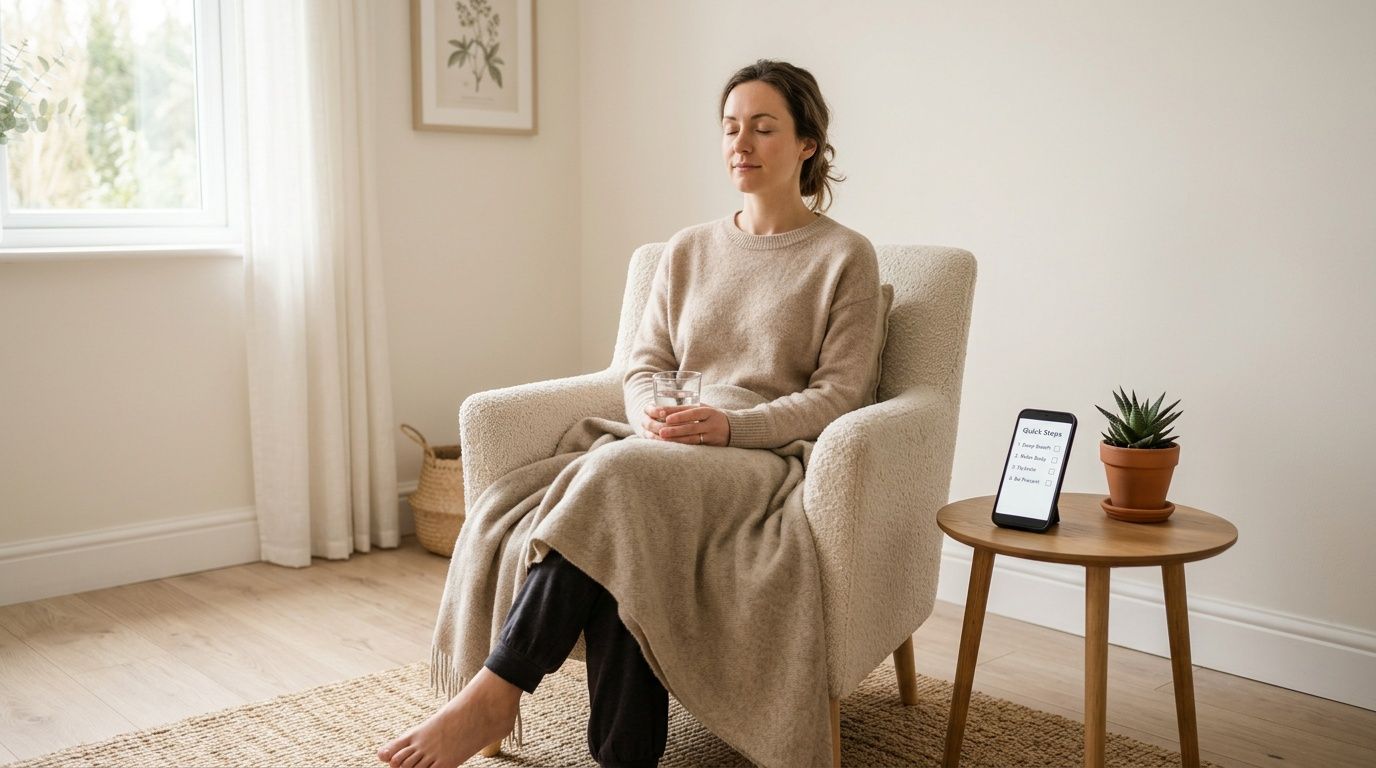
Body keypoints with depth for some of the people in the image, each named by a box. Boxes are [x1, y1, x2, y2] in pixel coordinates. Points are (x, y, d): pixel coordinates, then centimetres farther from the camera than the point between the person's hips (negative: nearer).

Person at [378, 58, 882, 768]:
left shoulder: (845, 256, 3)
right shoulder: (688, 251, 18)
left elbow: (840, 393, -4)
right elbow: (643, 365, 15)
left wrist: (730, 427, -19)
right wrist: (650, 414, -10)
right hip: (673, 453, 4)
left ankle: (496, 692, -28)